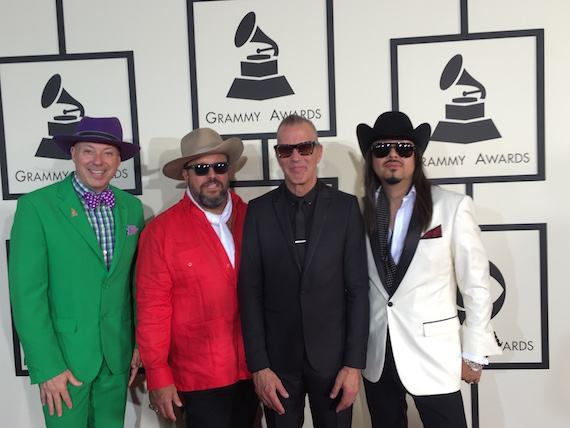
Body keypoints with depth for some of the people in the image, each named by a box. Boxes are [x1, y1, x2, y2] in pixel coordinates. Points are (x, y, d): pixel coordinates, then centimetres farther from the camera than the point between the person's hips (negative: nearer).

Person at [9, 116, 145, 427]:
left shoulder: (132, 207, 2)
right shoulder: (36, 206, -11)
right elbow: (26, 293, -13)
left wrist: (140, 343, 6)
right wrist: (47, 366, -14)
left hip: (118, 355, 4)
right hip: (65, 356, -4)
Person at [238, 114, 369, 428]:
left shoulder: (346, 207, -3)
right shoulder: (259, 211, -1)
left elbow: (357, 289, -3)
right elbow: (250, 291, -2)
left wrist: (354, 364, -6)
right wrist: (258, 366, -6)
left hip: (332, 355, 0)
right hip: (277, 358, 1)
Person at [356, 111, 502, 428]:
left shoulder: (452, 207, -11)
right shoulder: (361, 212, -1)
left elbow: (476, 285, -6)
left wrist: (474, 354, -4)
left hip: (433, 357, -3)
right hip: (376, 357, 4)